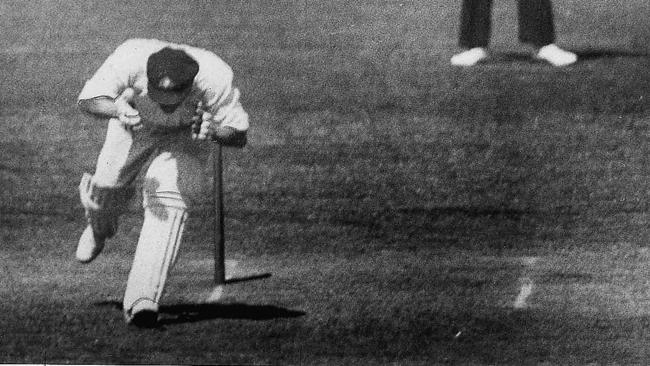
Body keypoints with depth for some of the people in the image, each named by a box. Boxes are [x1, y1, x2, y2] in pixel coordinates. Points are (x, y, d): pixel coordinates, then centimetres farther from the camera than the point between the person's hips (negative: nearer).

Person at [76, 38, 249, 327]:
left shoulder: (215, 78, -40)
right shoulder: (129, 60, -40)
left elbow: (239, 137, -28)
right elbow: (88, 100, -32)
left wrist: (213, 131, -51)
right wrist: (118, 109, -55)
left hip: (187, 132, -2)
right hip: (136, 123, 2)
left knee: (170, 200, -22)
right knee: (109, 184, 0)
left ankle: (141, 298, -26)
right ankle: (99, 228, 42)